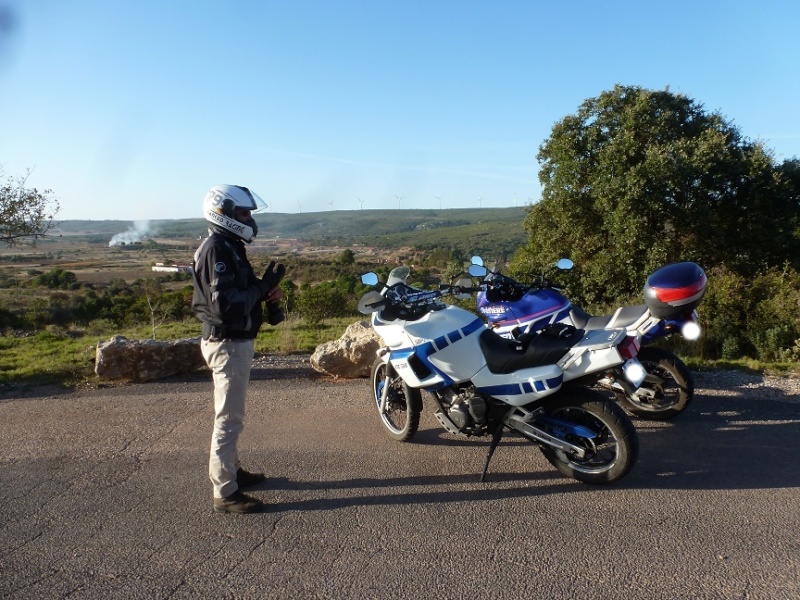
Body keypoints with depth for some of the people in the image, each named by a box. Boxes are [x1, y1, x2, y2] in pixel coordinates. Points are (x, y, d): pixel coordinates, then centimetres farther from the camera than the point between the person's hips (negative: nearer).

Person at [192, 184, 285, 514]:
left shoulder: (230, 246, 13)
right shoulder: (217, 249, -19)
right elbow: (225, 305, -28)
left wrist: (265, 290, -1)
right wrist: (262, 287, -20)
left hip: (236, 341, 11)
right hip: (227, 344, -11)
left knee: (231, 415, 21)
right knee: (228, 419, -3)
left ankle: (231, 470, 37)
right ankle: (225, 493, 7)